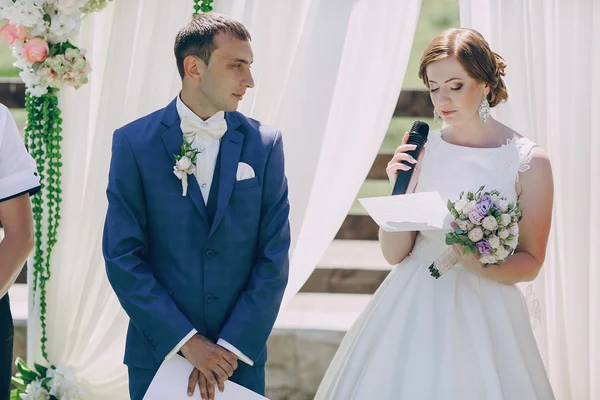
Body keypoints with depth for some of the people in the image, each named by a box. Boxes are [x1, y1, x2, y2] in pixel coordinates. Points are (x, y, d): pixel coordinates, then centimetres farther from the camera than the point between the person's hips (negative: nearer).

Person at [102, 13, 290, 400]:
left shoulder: (265, 143, 0)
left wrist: (231, 348, -10)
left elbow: (274, 256, -2)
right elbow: (123, 255, -7)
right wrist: (186, 341, -13)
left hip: (240, 354, 1)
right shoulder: (134, 142, -4)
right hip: (159, 351, -1)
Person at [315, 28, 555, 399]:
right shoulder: (420, 150, 1)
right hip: (412, 309, 2)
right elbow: (394, 253, 3)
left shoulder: (529, 161, -4)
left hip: (483, 313, -2)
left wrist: (485, 267, -19)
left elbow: (530, 263, 0)